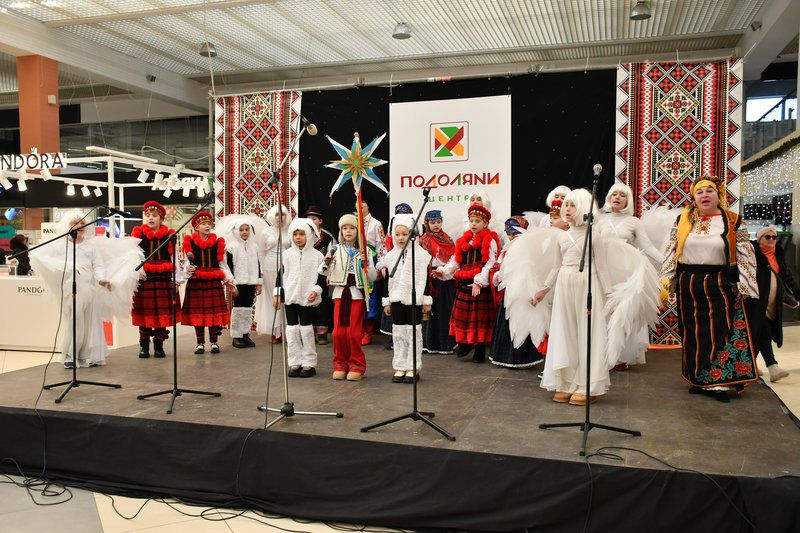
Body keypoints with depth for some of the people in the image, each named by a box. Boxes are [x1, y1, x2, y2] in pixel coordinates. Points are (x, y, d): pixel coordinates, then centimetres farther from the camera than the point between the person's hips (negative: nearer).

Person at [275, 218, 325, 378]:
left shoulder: (317, 255, 0)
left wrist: (316, 290, -11)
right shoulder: (286, 255, 5)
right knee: (291, 329, 4)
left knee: (306, 329, 1)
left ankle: (309, 363, 11)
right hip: (290, 297, 2)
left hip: (308, 298, -2)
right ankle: (294, 363, 13)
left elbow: (321, 277, 2)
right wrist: (277, 293, 3)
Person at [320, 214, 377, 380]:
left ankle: (357, 364, 12)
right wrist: (327, 263, -11)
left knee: (353, 331, -4)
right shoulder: (337, 249, 9)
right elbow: (325, 272, 9)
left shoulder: (366, 251, 4)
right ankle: (340, 363, 18)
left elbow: (373, 277, 2)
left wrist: (366, 265, -15)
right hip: (340, 292, 2)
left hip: (358, 293, -2)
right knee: (339, 331, 1)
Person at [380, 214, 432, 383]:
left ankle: (413, 368, 11)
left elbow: (425, 279, -2)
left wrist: (427, 301, -3)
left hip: (415, 300, -3)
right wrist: (386, 301, 9)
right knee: (398, 333, 7)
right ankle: (400, 367, 16)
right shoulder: (390, 256, 6)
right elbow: (387, 280, 10)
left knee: (414, 333, 2)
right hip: (397, 299, 3)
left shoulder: (421, 255, -3)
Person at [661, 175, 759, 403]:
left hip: (721, 286, -2)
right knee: (693, 334, 7)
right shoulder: (683, 220, 7)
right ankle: (699, 380, 18)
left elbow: (745, 256, 2)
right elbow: (671, 251, 8)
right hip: (688, 286, 2)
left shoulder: (734, 222, 2)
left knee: (721, 332, -3)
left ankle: (718, 381, 4)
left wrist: (745, 288, -3)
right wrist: (666, 283, 2)